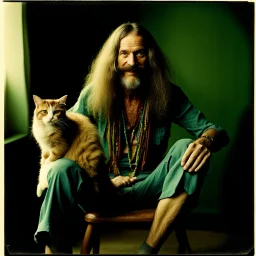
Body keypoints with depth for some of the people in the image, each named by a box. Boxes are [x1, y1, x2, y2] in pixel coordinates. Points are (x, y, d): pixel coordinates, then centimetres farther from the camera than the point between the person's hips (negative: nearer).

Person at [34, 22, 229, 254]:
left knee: (188, 148, -28)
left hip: (150, 189, 1)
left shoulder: (167, 94, 0)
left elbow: (216, 131, -1)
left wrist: (206, 140, -29)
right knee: (62, 169, -30)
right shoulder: (94, 94, -1)